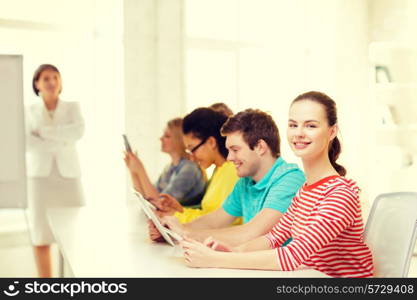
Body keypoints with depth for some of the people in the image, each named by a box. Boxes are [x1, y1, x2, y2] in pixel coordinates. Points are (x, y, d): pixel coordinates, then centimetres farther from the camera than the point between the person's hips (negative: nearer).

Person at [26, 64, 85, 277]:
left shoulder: (72, 108, 7)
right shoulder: (29, 112, 7)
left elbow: (78, 131, -13)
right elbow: (26, 143, -10)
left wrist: (44, 131, -13)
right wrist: (59, 143, -14)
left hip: (68, 176, 0)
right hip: (40, 177, 0)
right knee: (41, 235, -1)